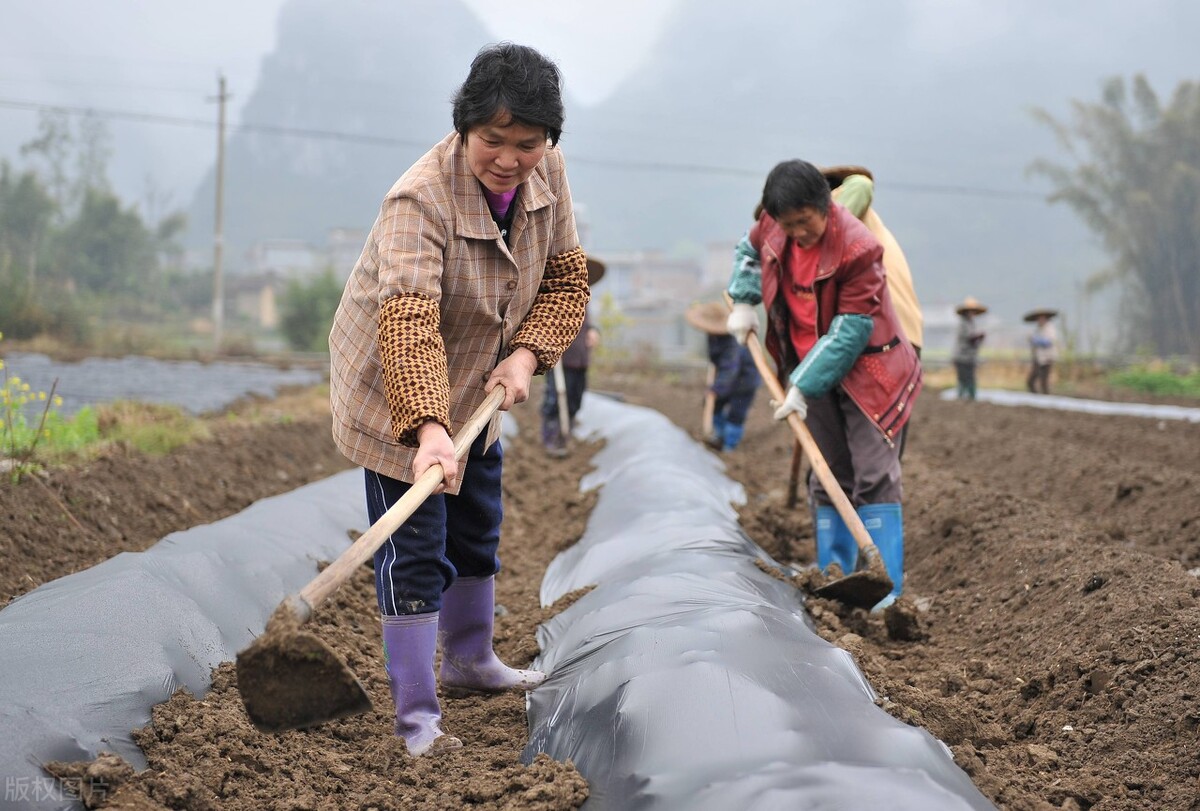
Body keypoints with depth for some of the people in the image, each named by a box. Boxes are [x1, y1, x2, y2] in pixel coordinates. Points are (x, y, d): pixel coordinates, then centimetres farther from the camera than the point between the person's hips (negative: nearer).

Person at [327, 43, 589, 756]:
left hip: (475, 386, 7)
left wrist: (526, 353, -16)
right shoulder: (421, 201, -34)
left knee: (477, 530, 21)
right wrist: (429, 428, -57)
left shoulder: (547, 172, -12)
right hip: (395, 389, -7)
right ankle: (418, 717, 0)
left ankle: (470, 659, 42)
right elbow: (408, 322, -45)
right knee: (415, 551, -8)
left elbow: (566, 275, -1)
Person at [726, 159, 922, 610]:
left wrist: (803, 387, -24)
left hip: (865, 371, -6)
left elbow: (849, 333, -25)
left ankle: (887, 589, -11)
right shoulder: (775, 226, -6)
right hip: (812, 372, 6)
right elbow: (748, 251, 19)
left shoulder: (857, 248, -26)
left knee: (874, 477, -11)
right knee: (829, 480, 10)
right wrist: (743, 303, 5)